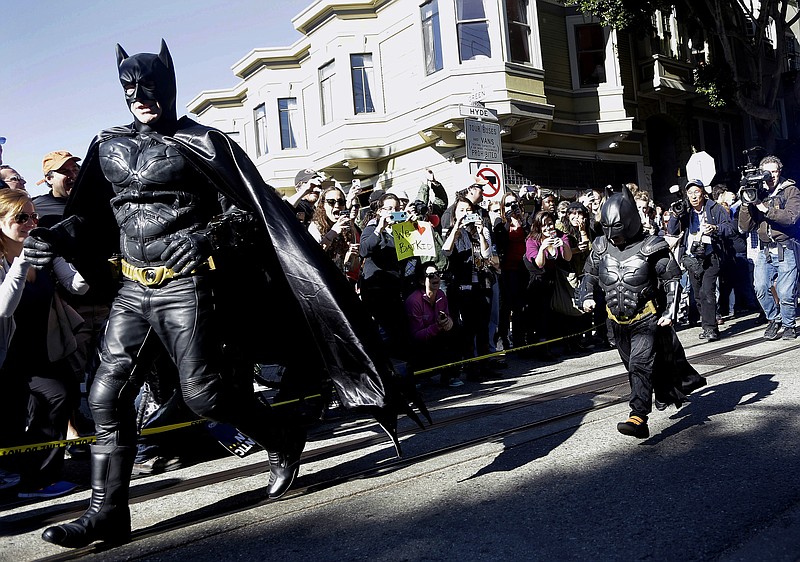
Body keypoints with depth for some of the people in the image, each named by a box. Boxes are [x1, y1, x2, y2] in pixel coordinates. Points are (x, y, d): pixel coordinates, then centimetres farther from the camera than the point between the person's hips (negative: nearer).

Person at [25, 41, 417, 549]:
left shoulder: (202, 143, -3)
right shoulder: (108, 147, 13)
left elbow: (247, 212, -7)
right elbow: (94, 219, 16)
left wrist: (205, 240, -23)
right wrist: (56, 238, -2)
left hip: (187, 287, -6)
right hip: (134, 288, 6)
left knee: (202, 394, -9)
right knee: (108, 396, 2)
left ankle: (284, 439, 18)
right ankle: (107, 511, 14)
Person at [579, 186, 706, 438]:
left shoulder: (650, 247, -13)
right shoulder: (601, 248, 0)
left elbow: (672, 278, -7)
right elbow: (589, 274, 15)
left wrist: (670, 311, -14)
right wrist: (586, 296, -4)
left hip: (647, 319, -6)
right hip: (619, 322, 6)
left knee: (641, 365, -18)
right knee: (634, 367, 19)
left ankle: (638, 418, -22)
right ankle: (666, 392, 44)